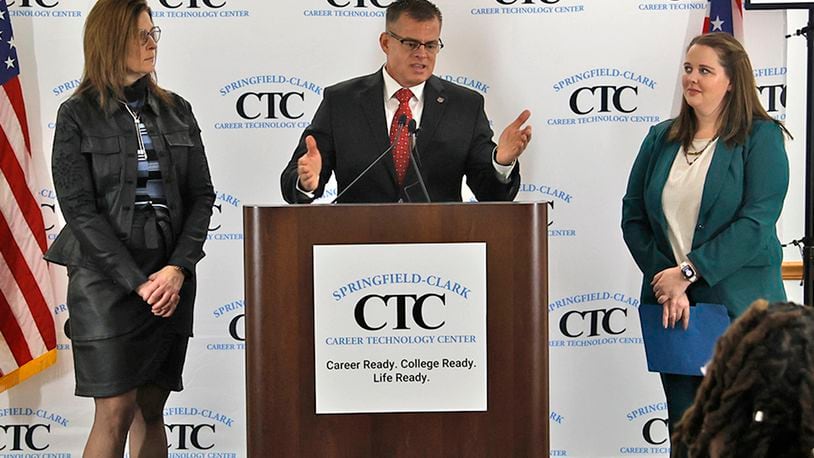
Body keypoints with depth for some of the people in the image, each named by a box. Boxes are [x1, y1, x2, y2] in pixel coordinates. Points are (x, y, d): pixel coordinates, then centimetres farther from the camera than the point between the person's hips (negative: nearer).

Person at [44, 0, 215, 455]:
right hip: (106, 278, -4)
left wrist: (177, 269, -8)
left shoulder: (177, 110, 9)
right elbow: (79, 208, -8)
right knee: (116, 412, -4)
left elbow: (202, 195, 6)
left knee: (151, 410, 8)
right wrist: (137, 282, -14)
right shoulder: (78, 115, -2)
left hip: (172, 278, 4)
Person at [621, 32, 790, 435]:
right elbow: (633, 217, 6)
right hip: (671, 305, 4)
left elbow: (756, 223, -14)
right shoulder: (661, 139, 10)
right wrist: (665, 283, -8)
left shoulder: (761, 137, -4)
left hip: (738, 306, -4)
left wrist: (688, 272, -18)